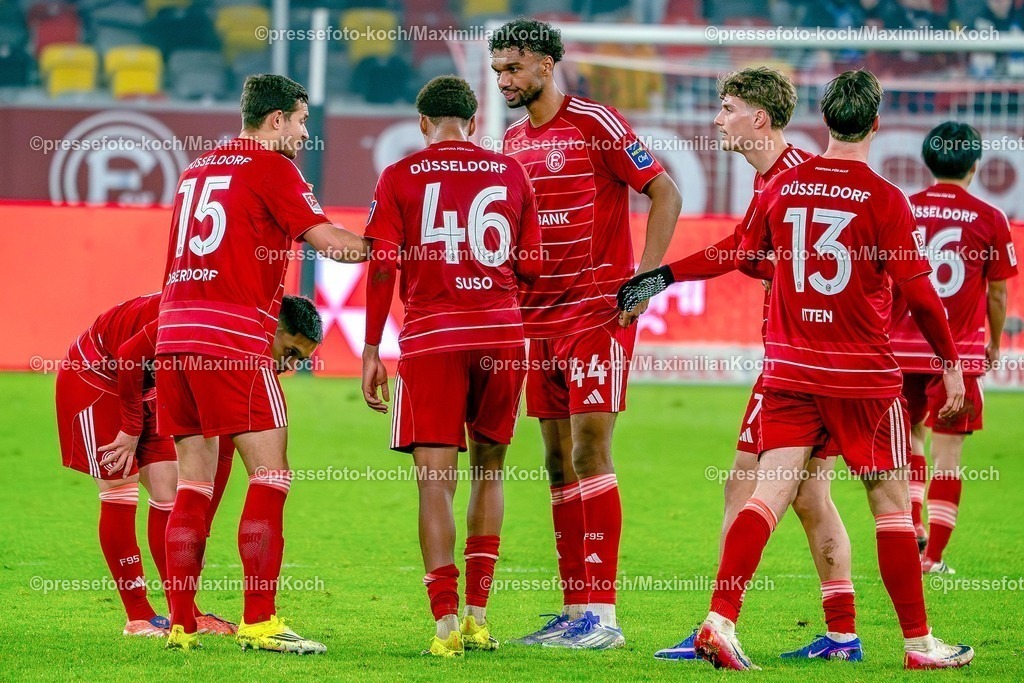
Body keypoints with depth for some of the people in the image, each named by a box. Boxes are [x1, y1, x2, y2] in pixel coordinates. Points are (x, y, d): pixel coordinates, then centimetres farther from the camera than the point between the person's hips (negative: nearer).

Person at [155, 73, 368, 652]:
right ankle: (259, 622, -12)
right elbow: (328, 240, -9)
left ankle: (181, 625, 6)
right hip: (233, 337, -7)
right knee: (270, 474, -5)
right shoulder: (269, 166, -1)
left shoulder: (199, 167, 21)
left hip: (175, 332, 7)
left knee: (194, 484, 9)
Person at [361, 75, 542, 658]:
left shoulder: (400, 178, 3)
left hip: (432, 336, -2)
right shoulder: (510, 173, 9)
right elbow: (530, 267, 9)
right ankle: (477, 615, 14)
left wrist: (372, 351, 1)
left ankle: (447, 624, -10)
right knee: (489, 469, 17)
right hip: (503, 332, 2)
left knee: (436, 479, -2)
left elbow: (383, 267, -4)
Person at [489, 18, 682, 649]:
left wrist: (645, 279, -15)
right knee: (559, 464, 6)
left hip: (597, 313, -7)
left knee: (589, 453, -12)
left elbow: (665, 193, -9)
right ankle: (575, 612, 10)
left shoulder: (594, 124, -8)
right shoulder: (513, 142, 14)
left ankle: (603, 614, -11)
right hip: (540, 319, 7)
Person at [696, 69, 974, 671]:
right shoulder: (885, 199, -10)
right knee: (891, 503, 7)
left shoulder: (783, 186, 3)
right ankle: (919, 643, 13)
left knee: (770, 495, -1)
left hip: (791, 371, 3)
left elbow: (747, 259, 18)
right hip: (865, 374, -3)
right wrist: (951, 362, 1)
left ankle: (720, 621, -16)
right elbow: (918, 292, -11)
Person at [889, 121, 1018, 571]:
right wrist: (994, 345, 16)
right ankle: (933, 556, 2)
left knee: (910, 438, 20)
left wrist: (883, 335, 17)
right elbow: (997, 292, 0)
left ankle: (912, 527, 6)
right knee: (947, 454, 3)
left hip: (905, 348, 2)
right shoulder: (989, 220, -5)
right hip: (960, 349, -2)